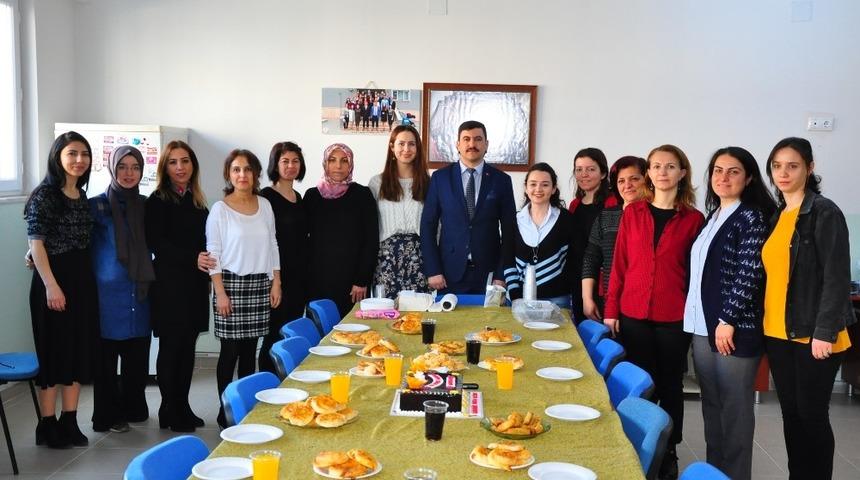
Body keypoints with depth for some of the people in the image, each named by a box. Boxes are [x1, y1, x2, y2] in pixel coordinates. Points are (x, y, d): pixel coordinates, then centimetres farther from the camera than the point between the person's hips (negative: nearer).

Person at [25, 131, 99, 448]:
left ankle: (69, 422, 19)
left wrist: (86, 281, 9)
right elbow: (36, 244, -13)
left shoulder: (82, 196, 12)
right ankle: (47, 425, 12)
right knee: (53, 351, 0)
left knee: (79, 350, 9)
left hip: (82, 279, 7)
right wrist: (51, 286, -19)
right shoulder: (44, 194, -9)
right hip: (53, 279, -7)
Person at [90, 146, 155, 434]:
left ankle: (134, 408, 26)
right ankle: (108, 416, 16)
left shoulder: (145, 205, 10)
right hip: (108, 291, -4)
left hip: (140, 292, 4)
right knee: (107, 355, 3)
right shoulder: (97, 205, -2)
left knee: (137, 355, 9)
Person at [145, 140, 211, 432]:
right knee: (171, 347, 0)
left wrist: (207, 272, 10)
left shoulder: (196, 201, 13)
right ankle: (169, 412, 10)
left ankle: (183, 407, 19)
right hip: (169, 284, -5)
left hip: (195, 284, 6)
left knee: (188, 346, 9)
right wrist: (193, 258, -22)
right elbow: (155, 243, -13)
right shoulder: (158, 201, -5)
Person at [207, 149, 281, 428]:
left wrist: (276, 282, 7)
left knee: (250, 348, 8)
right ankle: (225, 411, 9)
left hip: (260, 285, 4)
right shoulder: (220, 209, -3)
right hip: (231, 283, -4)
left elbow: (272, 246, 13)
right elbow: (213, 253, -5)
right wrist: (220, 292, -11)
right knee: (230, 350, -1)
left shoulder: (265, 205, 8)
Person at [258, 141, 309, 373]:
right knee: (275, 338, -4)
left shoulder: (299, 198, 15)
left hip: (299, 278, 7)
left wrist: (306, 278, 14)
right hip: (278, 278, -7)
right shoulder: (266, 197, -8)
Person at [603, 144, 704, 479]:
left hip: (674, 318, -1)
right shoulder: (632, 213, 5)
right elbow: (619, 265, 5)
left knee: (670, 385, 10)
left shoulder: (693, 219, 1)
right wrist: (611, 310, 2)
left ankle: (668, 452, 24)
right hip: (633, 314, 1)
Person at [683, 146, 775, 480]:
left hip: (733, 328, -7)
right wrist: (697, 317, 15)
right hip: (703, 325, 7)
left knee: (734, 408, 2)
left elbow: (749, 274, -15)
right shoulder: (712, 217, 15)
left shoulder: (752, 218, -8)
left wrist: (728, 320, -18)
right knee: (711, 403, 13)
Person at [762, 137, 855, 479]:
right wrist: (766, 323, 9)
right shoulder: (776, 217, 12)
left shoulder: (824, 212, -8)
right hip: (777, 333, 7)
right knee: (791, 412, 12)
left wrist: (825, 331, -19)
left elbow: (836, 277, -14)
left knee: (812, 414, 2)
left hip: (812, 334, -6)